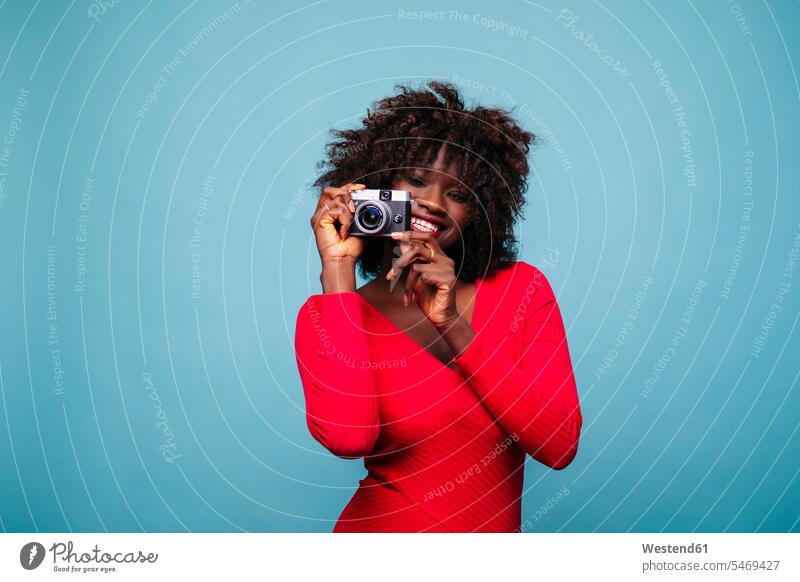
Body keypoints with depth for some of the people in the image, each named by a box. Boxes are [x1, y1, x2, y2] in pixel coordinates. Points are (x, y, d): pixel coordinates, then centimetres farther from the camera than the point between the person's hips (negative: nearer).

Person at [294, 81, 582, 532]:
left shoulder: (521, 288, -1)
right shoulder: (325, 315, -3)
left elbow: (561, 446, -10)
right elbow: (348, 437, -21)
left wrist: (455, 326, -18)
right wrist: (337, 270, -16)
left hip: (498, 529, 1)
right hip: (385, 528, -1)